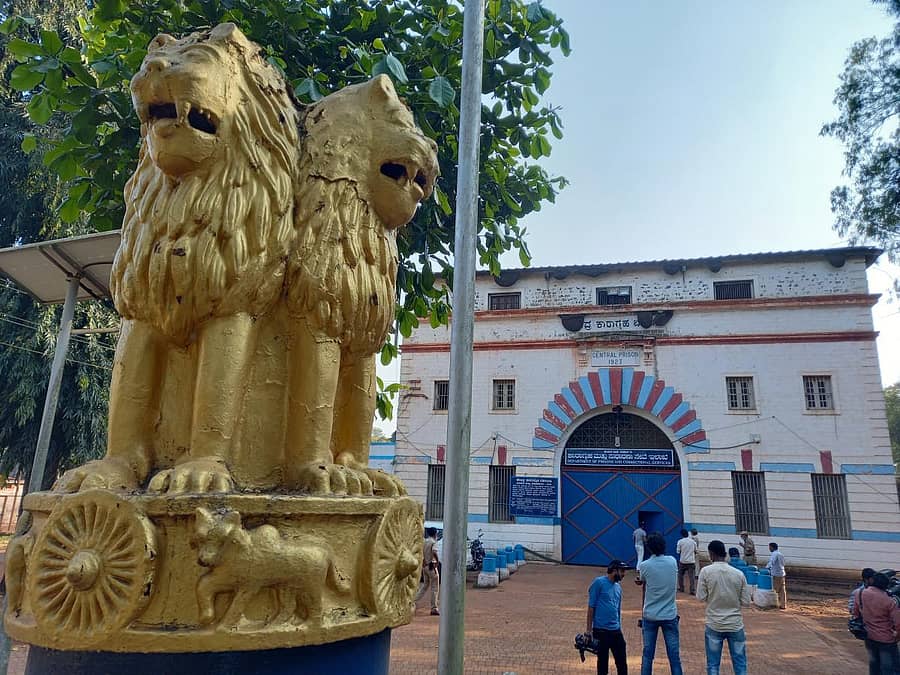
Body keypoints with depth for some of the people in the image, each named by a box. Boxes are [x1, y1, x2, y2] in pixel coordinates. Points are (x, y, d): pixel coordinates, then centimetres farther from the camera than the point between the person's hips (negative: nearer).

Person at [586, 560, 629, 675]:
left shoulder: (618, 587, 12)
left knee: (622, 662, 6)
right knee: (602, 661, 4)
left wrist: (619, 628, 19)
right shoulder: (599, 583, -9)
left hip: (616, 631, 6)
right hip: (601, 630, -6)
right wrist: (589, 630, -11)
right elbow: (591, 607, -9)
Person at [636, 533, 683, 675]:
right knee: (674, 656, 8)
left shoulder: (644, 566, -10)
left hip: (650, 616, -1)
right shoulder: (672, 561, -4)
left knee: (647, 655, 8)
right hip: (670, 615, 1)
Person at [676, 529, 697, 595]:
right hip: (691, 561, 1)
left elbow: (678, 551, -4)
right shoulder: (693, 542, 0)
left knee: (680, 575, 15)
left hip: (683, 561, -1)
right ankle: (693, 590, -5)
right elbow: (695, 551, 7)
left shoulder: (680, 541, -7)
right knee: (691, 576, 1)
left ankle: (681, 588, 21)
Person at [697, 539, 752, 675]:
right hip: (735, 625, 2)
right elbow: (746, 602, -1)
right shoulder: (739, 574, -5)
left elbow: (701, 597, -7)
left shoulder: (706, 571, -11)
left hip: (714, 625, -2)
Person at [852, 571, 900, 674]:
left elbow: (855, 613, 7)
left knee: (874, 665, 21)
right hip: (886, 640, -5)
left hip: (869, 638, 5)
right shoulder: (888, 601, -22)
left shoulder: (861, 594, -6)